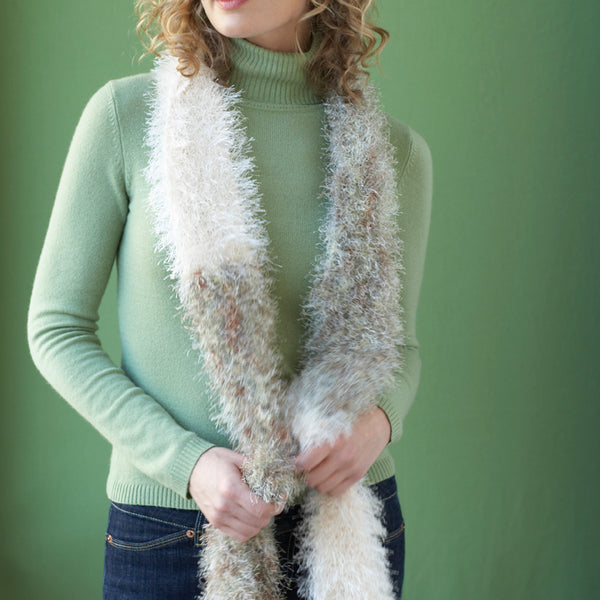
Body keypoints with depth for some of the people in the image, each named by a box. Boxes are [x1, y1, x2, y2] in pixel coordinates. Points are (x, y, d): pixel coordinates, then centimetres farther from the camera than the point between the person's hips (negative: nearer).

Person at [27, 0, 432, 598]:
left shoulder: (396, 151, -2)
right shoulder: (127, 114, -7)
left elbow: (399, 343, 9)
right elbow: (56, 329, -4)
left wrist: (379, 417, -13)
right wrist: (185, 460, -15)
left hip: (347, 518, 2)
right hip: (167, 521, -1)